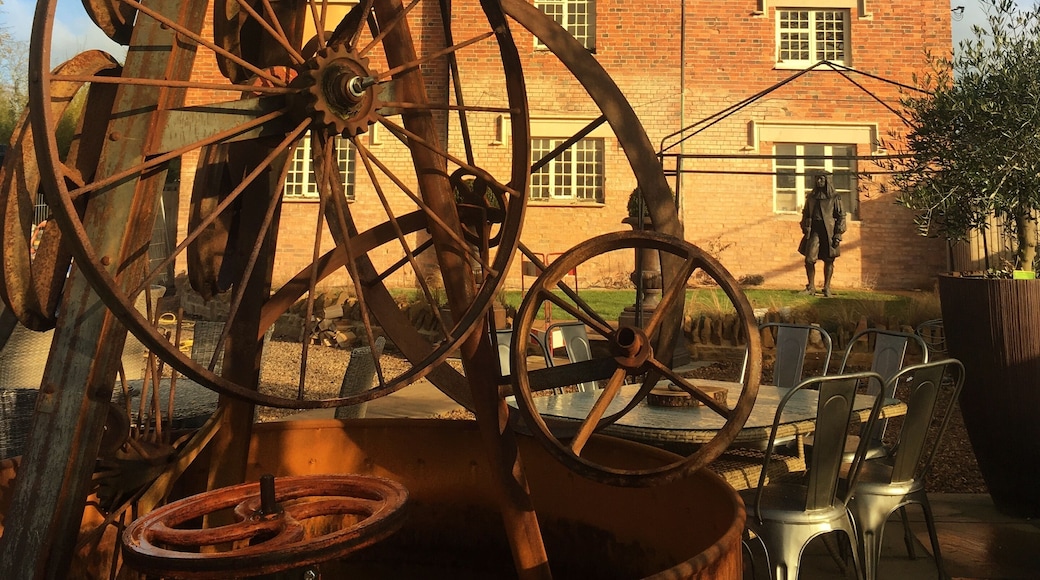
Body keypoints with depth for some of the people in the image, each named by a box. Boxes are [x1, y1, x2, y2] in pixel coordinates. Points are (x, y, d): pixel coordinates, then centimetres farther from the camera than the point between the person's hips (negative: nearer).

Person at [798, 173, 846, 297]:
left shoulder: (835, 198, 3)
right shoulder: (811, 197, 13)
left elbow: (841, 216, 2)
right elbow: (805, 214, 18)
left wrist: (838, 234, -6)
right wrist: (805, 230, 8)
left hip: (829, 231, -2)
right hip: (814, 230, 2)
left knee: (828, 261, 2)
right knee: (809, 259, -8)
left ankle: (827, 288, 11)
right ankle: (811, 287, 3)